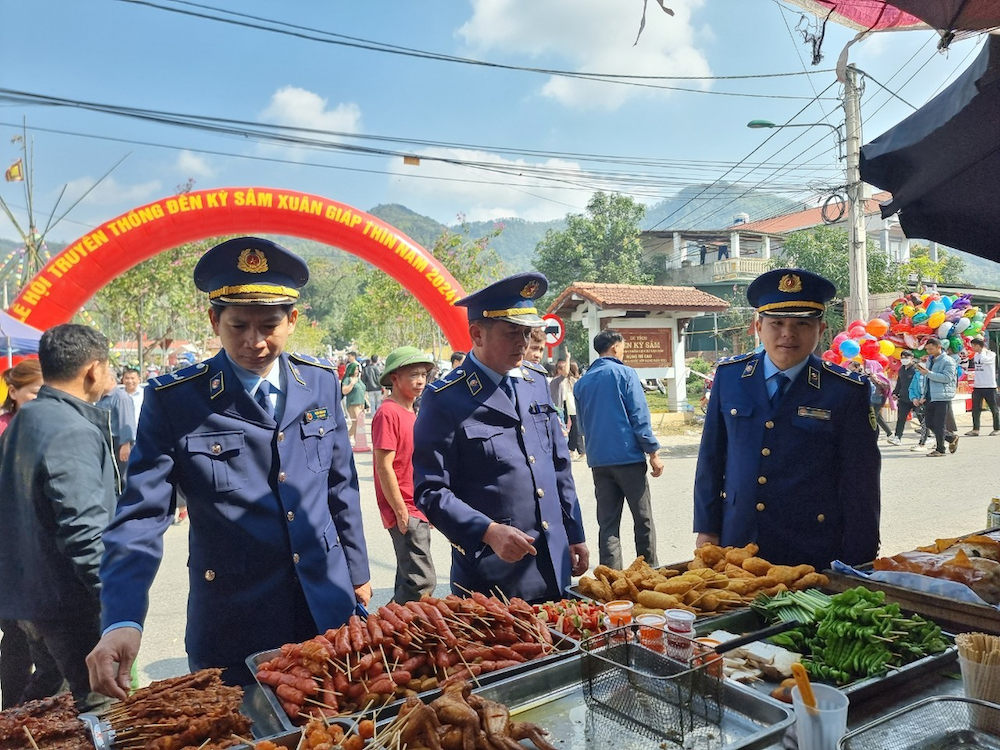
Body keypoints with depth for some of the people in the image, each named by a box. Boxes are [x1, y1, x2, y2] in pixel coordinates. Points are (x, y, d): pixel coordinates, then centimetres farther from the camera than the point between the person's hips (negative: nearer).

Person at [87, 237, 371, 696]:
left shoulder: (321, 382, -2)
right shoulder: (173, 401, -11)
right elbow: (141, 517, -12)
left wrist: (357, 573, 11)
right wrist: (122, 622, -24)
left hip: (328, 609, 3)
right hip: (231, 626, -3)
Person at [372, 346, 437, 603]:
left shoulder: (411, 413, 14)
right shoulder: (388, 413, -15)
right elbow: (384, 466, -18)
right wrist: (401, 510, -17)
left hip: (417, 511, 9)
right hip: (404, 512, -9)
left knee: (409, 578, 16)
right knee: (423, 580, -10)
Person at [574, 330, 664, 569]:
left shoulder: (582, 382, 10)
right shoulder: (625, 374, -5)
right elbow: (640, 417, -9)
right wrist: (653, 452, -5)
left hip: (598, 460, 5)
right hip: (629, 457, -4)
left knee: (607, 523, 7)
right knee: (643, 519, 8)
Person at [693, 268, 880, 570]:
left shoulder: (848, 390, -8)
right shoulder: (729, 375, 0)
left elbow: (860, 480, -5)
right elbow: (711, 456, 5)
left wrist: (856, 564, -6)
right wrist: (706, 529, 5)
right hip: (736, 544, 3)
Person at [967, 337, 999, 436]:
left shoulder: (991, 354, -8)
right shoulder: (976, 355, 9)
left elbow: (984, 359, -27)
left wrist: (983, 350, -15)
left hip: (989, 386, -6)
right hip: (977, 387, 6)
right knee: (975, 409, 3)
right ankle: (975, 429, 6)